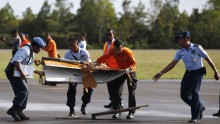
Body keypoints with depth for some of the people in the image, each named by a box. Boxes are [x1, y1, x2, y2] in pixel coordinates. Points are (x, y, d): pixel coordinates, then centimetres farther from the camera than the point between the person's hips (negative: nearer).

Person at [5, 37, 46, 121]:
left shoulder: (31, 53, 16)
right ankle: (13, 110, -16)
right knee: (23, 90, -16)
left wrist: (37, 72, 16)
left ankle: (19, 111, 13)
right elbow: (16, 61, -30)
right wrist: (21, 73, -32)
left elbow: (28, 66, 24)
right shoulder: (25, 51, -18)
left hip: (18, 73, 10)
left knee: (25, 92, 9)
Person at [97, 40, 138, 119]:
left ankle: (131, 112, -1)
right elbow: (105, 57, 1)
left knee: (131, 91, -7)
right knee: (115, 90, -4)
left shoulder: (128, 52, -26)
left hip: (130, 71, -5)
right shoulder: (112, 51, -13)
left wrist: (129, 69, -42)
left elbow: (134, 63, -25)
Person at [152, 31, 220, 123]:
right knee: (184, 95, 1)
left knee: (194, 92, -19)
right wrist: (161, 73, -6)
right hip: (188, 73, 6)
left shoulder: (197, 48, -13)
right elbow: (172, 64, 1)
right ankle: (200, 107, 26)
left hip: (198, 73, -6)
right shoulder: (180, 52, 1)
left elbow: (208, 59, -7)